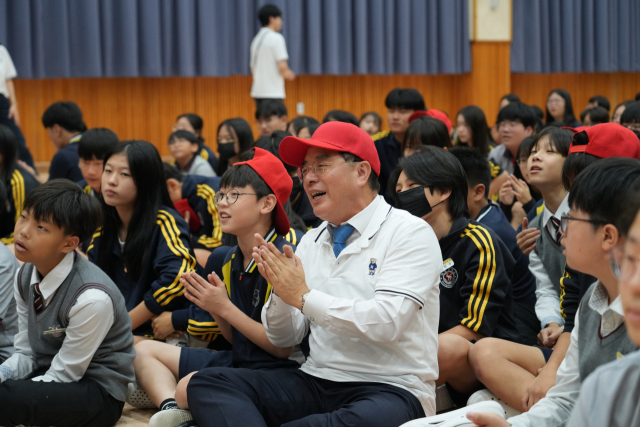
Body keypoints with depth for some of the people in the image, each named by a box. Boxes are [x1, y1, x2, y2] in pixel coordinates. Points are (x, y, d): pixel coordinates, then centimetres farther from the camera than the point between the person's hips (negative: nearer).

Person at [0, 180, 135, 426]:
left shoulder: (92, 298, -25)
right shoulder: (25, 277, -2)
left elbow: (63, 375, -17)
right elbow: (26, 353, 5)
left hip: (99, 394, -7)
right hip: (49, 374, 7)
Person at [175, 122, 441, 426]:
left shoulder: (411, 234, -4)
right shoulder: (311, 241, 14)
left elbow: (387, 323, -19)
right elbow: (284, 338, 13)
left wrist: (304, 296, -13)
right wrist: (282, 292, -8)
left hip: (391, 389, -6)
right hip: (315, 382, 6)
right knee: (207, 384, -12)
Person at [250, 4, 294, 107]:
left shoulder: (256, 39, 15)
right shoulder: (276, 38, -8)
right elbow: (282, 67, -17)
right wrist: (289, 75, 4)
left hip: (257, 91, 8)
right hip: (273, 93, -8)